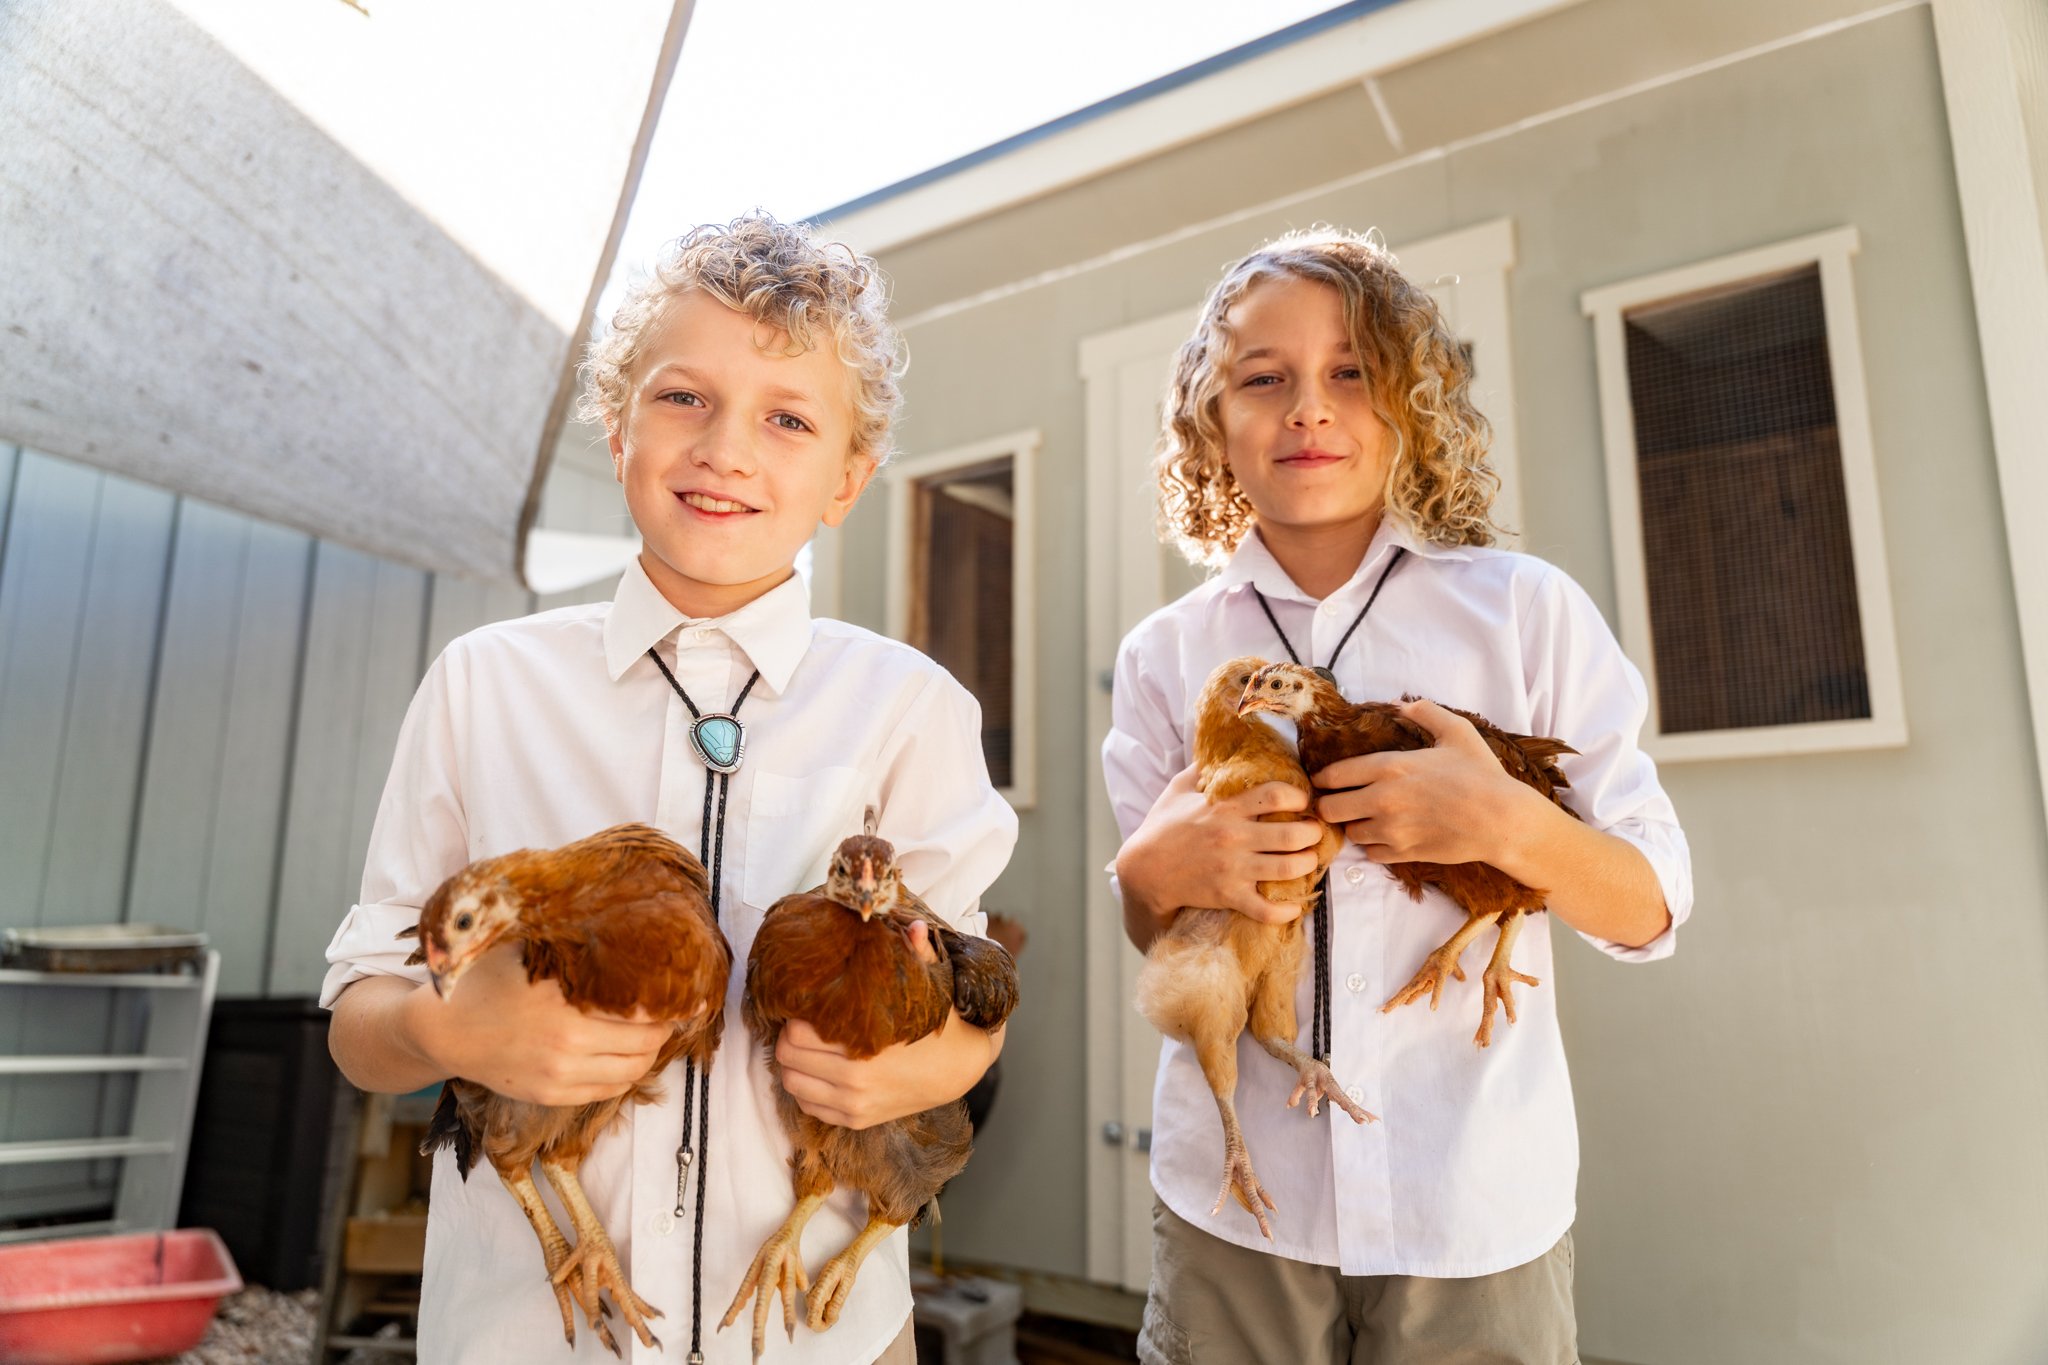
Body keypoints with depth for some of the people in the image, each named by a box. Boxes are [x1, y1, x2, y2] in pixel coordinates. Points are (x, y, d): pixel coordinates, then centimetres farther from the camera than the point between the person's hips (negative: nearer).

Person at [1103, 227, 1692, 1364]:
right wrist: (1152, 872, -14)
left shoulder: (1526, 609, -5)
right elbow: (1153, 934, 8)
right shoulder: (1167, 654, 0)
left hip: (1476, 1206, -1)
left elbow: (1651, 910, -2)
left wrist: (1509, 826, -20)